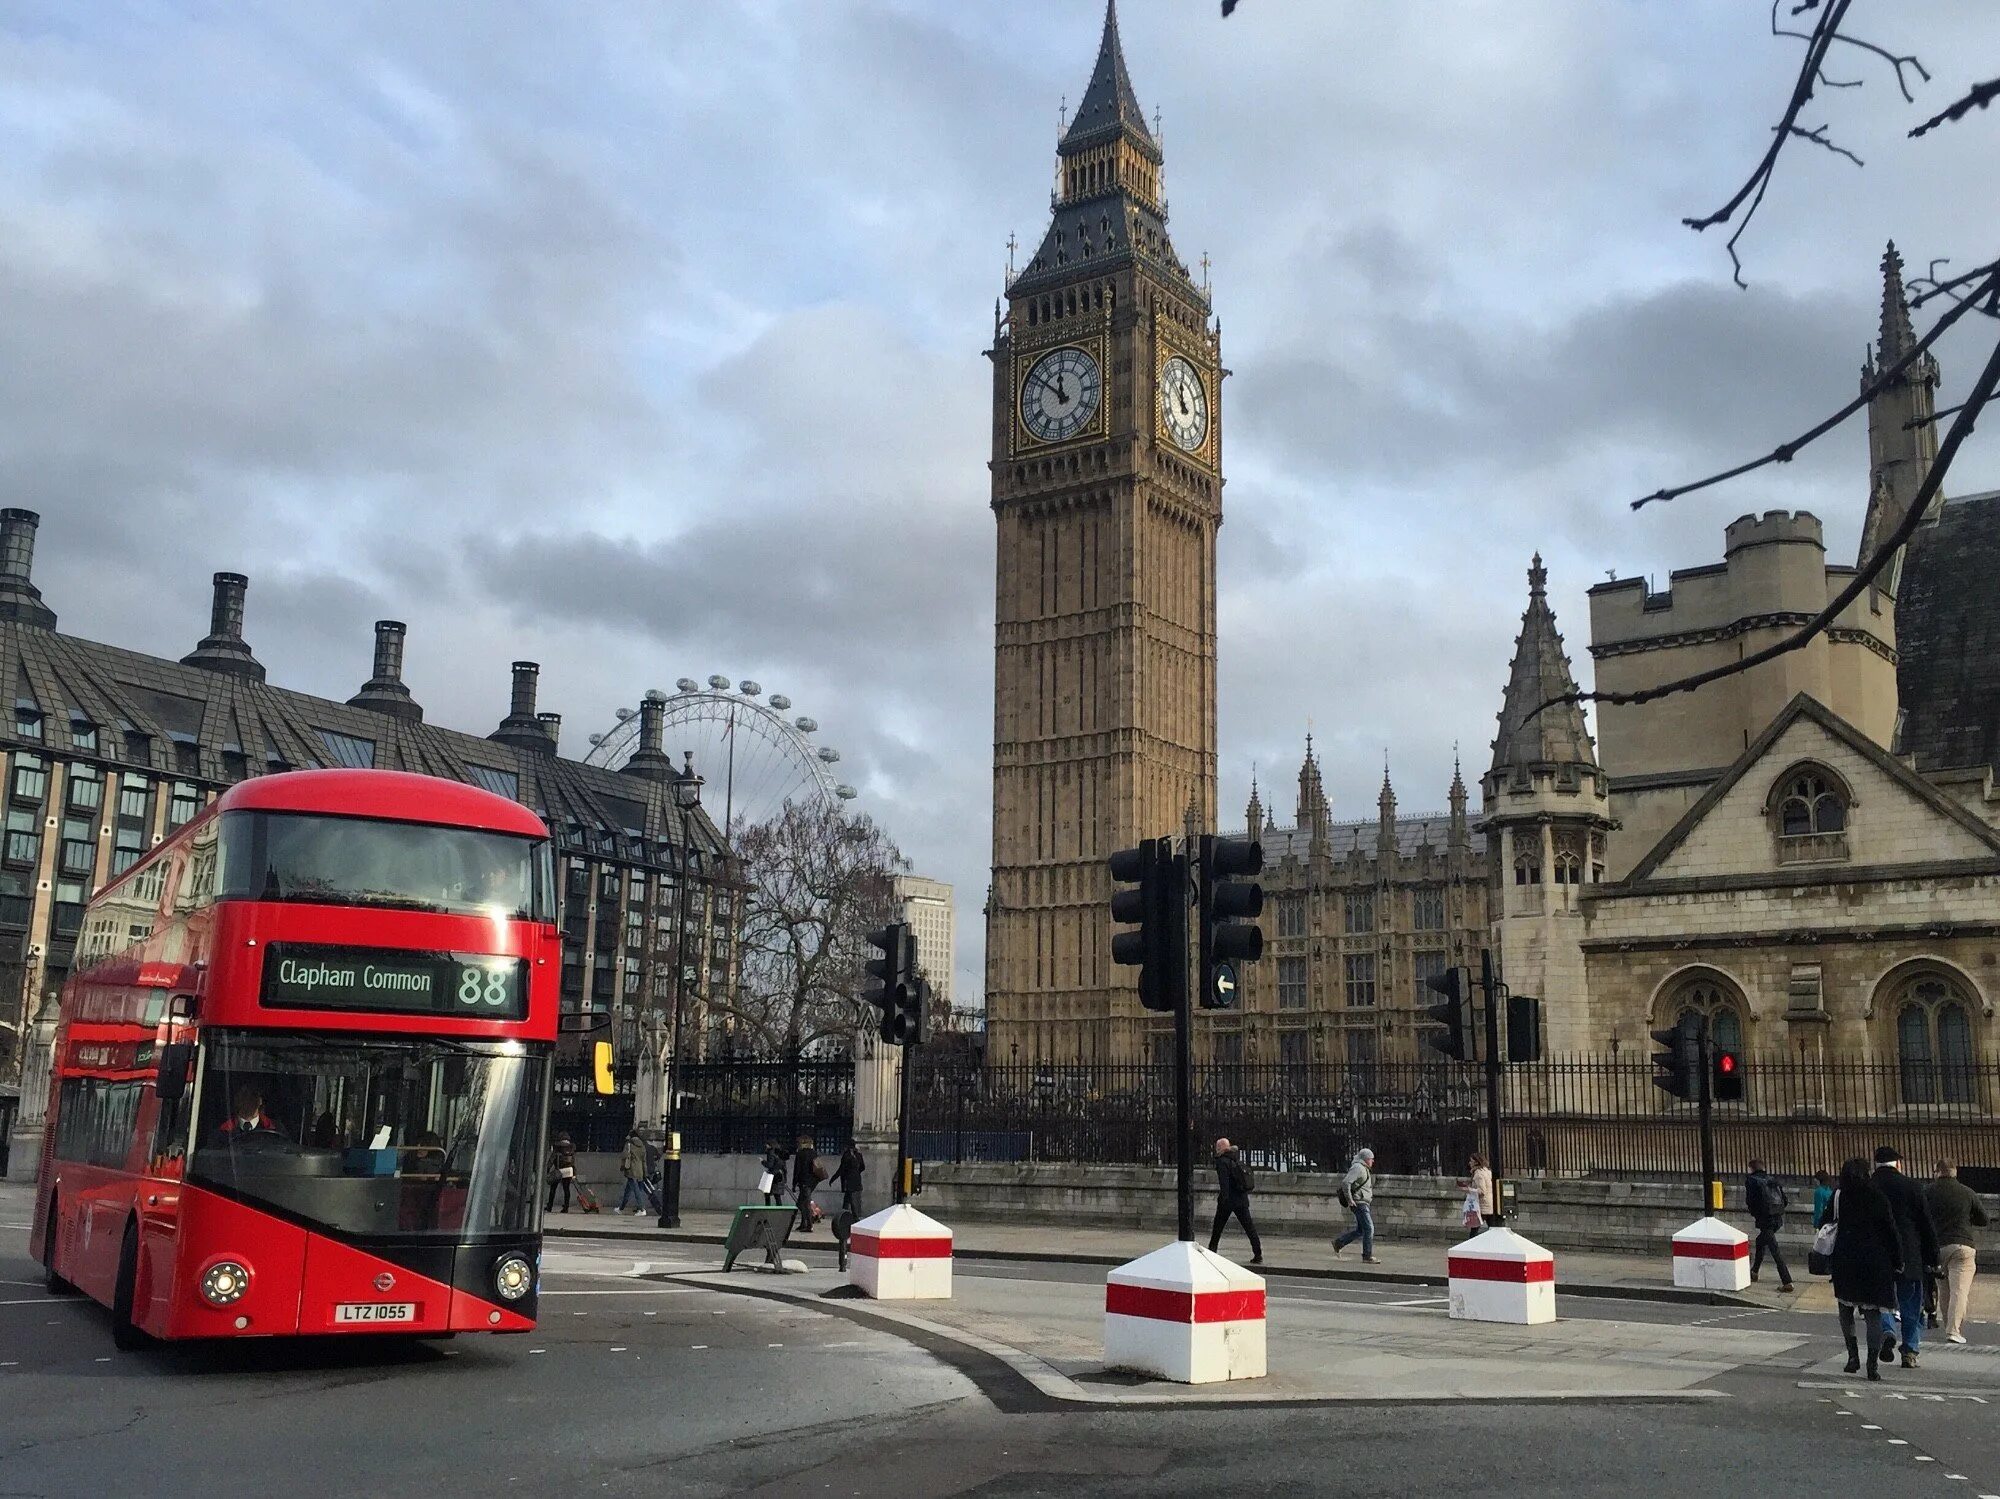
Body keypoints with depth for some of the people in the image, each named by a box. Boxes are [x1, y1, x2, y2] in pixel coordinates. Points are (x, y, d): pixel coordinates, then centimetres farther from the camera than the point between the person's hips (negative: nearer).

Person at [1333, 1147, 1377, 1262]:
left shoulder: (1364, 1169, 17)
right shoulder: (1358, 1168, -14)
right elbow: (1345, 1182, -24)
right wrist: (1349, 1200, -22)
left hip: (1364, 1203, 10)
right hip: (1359, 1203, -10)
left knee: (1360, 1230, 12)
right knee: (1369, 1228, -10)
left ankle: (1338, 1243, 21)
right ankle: (1367, 1257, -7)